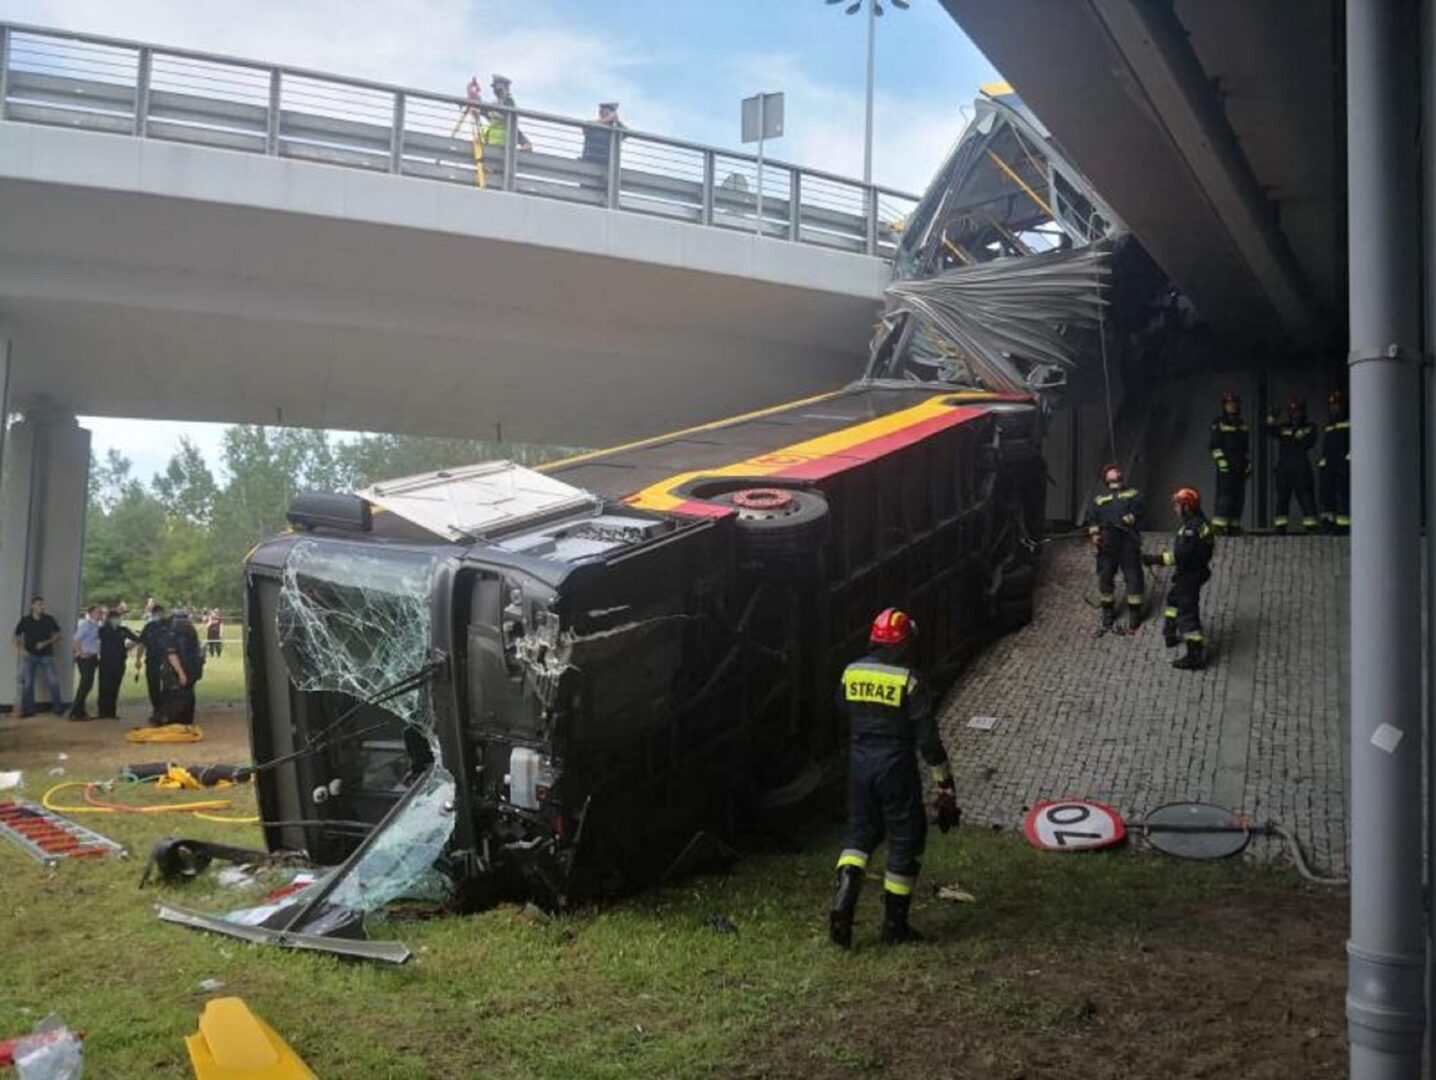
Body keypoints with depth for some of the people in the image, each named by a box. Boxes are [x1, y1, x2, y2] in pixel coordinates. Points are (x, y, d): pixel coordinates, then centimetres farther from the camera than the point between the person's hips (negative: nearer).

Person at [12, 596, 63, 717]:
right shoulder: (25, 619, 0)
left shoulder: (49, 619, -1)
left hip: (46, 655, 0)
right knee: (27, 682, 2)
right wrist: (20, 649, -6)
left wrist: (46, 643, -9)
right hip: (29, 655, 0)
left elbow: (57, 634, 5)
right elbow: (17, 636, 8)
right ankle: (28, 708, 10)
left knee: (53, 681, -5)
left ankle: (57, 707, 4)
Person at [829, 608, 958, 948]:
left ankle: (843, 899, -3)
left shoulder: (850, 673, 1)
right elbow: (928, 737, -12)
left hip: (859, 764, 5)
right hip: (896, 767, -4)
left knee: (861, 831, 18)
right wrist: (945, 783, -6)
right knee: (905, 840, 10)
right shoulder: (909, 680, -13)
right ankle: (894, 924, 17)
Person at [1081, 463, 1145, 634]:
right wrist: (1094, 534, -11)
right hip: (1106, 543, 2)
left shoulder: (1133, 495, 16)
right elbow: (1091, 519, 7)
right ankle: (1107, 617, 16)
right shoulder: (1099, 499, 20)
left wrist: (1125, 521, -22)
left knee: (1133, 577, -3)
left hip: (1128, 541, -2)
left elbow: (1136, 513, -3)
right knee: (1105, 577, 4)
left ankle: (1134, 618, 3)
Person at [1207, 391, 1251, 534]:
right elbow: (1213, 445, -8)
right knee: (1225, 495, -12)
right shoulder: (1219, 424, -2)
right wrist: (1220, 460, -16)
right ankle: (1218, 525, -11)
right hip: (1226, 466, -7)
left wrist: (1248, 463, 17)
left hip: (1240, 467, 7)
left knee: (1239, 497, 6)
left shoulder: (1243, 425, 17)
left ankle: (1234, 525, 11)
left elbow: (1246, 447, 23)